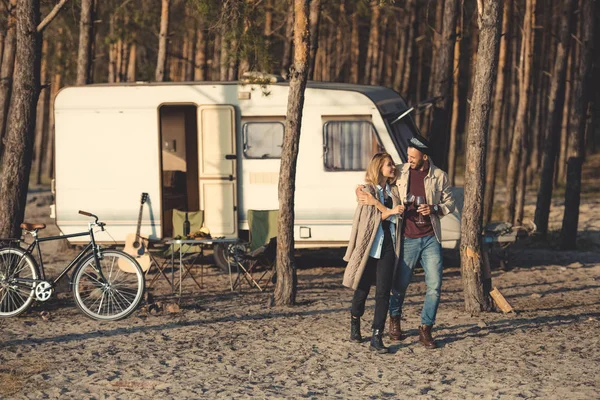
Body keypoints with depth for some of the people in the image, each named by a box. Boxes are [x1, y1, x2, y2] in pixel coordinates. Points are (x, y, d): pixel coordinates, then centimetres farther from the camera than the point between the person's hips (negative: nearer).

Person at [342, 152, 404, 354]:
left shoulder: (394, 191, 12)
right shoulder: (368, 191, -1)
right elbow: (369, 218, -10)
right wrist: (390, 212, -21)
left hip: (388, 246, 3)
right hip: (369, 245, -3)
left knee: (383, 292, -7)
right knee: (363, 288, 7)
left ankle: (377, 337, -9)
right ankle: (354, 324, 33)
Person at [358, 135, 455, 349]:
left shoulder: (439, 176, 0)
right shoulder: (400, 173, -1)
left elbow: (449, 203, 7)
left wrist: (434, 209, -12)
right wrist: (368, 198, -10)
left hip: (430, 238, 0)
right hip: (407, 239, 0)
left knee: (434, 285, -5)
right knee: (400, 283, 8)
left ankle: (425, 330, 6)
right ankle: (394, 319, 33)